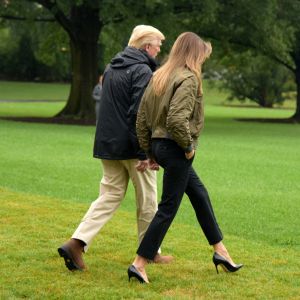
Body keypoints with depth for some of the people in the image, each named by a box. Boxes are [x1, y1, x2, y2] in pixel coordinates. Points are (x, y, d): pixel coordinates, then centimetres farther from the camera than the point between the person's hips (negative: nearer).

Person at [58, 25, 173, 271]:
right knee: (147, 200, 8)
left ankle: (77, 243, -5)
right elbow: (140, 114, -22)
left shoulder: (111, 68, 13)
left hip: (107, 146, 8)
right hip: (133, 148, -7)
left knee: (110, 196, 10)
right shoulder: (142, 71, -14)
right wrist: (147, 153, -21)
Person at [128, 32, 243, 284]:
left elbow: (142, 118, 9)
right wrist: (188, 145, -13)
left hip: (158, 145, 10)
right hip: (175, 149, -10)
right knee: (168, 208, -2)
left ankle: (220, 251, 31)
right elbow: (177, 119, -28)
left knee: (199, 193, 22)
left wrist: (149, 150, 15)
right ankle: (139, 264, -2)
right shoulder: (189, 79, -16)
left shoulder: (158, 76, 10)